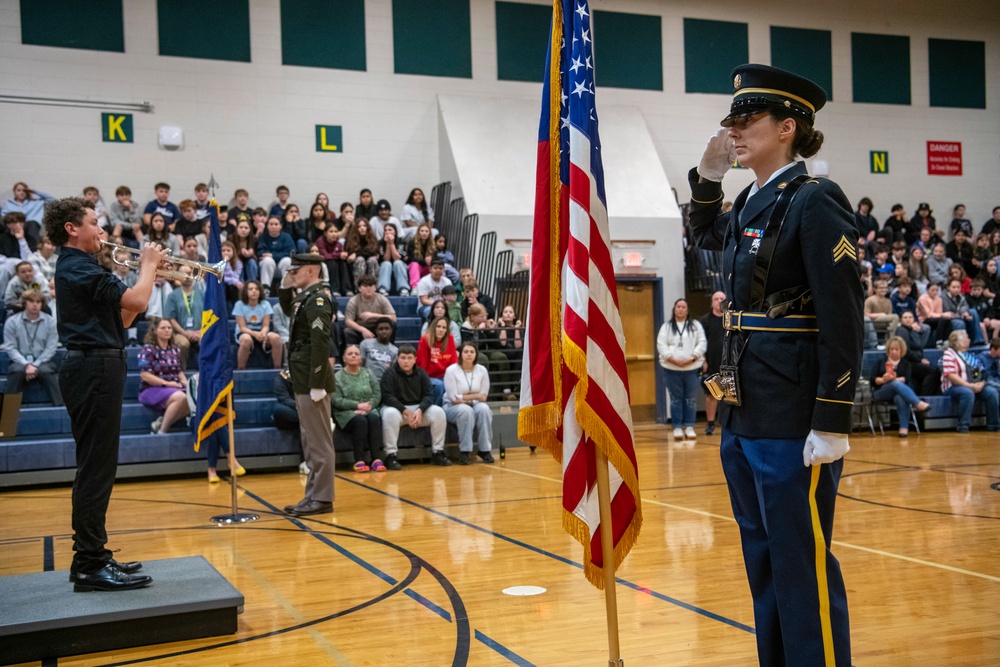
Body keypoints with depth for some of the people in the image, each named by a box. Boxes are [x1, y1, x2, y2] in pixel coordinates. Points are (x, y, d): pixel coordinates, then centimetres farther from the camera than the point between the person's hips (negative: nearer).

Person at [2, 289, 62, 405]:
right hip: (20, 362, 0)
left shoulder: (50, 321, 0)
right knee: (17, 370, -33)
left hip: (42, 362, 0)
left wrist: (35, 365, -16)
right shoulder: (12, 322, 0)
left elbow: (51, 348, -5)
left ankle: (60, 406, -28)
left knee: (46, 371, -32)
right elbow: (10, 348, -6)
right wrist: (26, 364, -20)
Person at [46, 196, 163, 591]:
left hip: (95, 369, 11)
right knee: (96, 467, -9)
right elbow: (137, 302, -23)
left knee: (96, 467, 14)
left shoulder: (76, 267, 20)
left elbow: (122, 319, 19)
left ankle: (91, 556, 20)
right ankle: (91, 566, -5)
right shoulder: (79, 268, -13)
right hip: (95, 368, -11)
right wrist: (149, 264, -5)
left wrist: (149, 273, 9)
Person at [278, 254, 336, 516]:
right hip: (303, 381, 10)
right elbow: (288, 309, 37)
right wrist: (285, 287, 17)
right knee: (310, 441, 14)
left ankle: (322, 499, 1)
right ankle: (313, 495, 21)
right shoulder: (306, 297, 14)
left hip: (312, 381, -10)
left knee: (318, 441, -4)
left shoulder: (318, 300, -15)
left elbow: (321, 344, -22)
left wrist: (316, 385, -24)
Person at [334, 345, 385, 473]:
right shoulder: (338, 377, 4)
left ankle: (377, 459, -37)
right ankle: (359, 461, -35)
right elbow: (336, 400, -7)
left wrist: (368, 406, -13)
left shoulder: (368, 373, 15)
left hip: (369, 409, 3)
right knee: (360, 420, -34)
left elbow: (377, 395, 6)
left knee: (374, 419, -31)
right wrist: (357, 405, -16)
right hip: (346, 412, -3)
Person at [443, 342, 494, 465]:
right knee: (466, 410, -36)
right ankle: (464, 451, -29)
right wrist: (474, 396, -15)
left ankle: (485, 450, -24)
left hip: (475, 405, 3)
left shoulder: (482, 370, -3)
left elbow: (483, 397, -3)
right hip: (453, 407, -3)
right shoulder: (451, 370, -12)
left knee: (483, 408, -31)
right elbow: (454, 398, -14)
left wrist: (464, 397, -16)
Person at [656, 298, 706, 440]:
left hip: (691, 367, 0)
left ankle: (689, 426, 11)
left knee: (691, 399, 2)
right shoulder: (666, 327, 8)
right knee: (676, 399, 2)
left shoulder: (696, 325, 9)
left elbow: (702, 343, 0)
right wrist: (672, 359, -13)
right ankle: (677, 427, 8)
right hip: (672, 368, 0)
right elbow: (661, 345, -1)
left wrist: (692, 358, -13)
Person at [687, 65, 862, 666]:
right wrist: (708, 176, 17)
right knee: (763, 562, 16)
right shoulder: (750, 204, 11)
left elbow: (844, 320, -17)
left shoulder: (815, 202, -12)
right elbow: (708, 235, 35)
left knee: (802, 566, 0)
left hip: (793, 419, -8)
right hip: (745, 414, 9)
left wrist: (832, 426, -20)